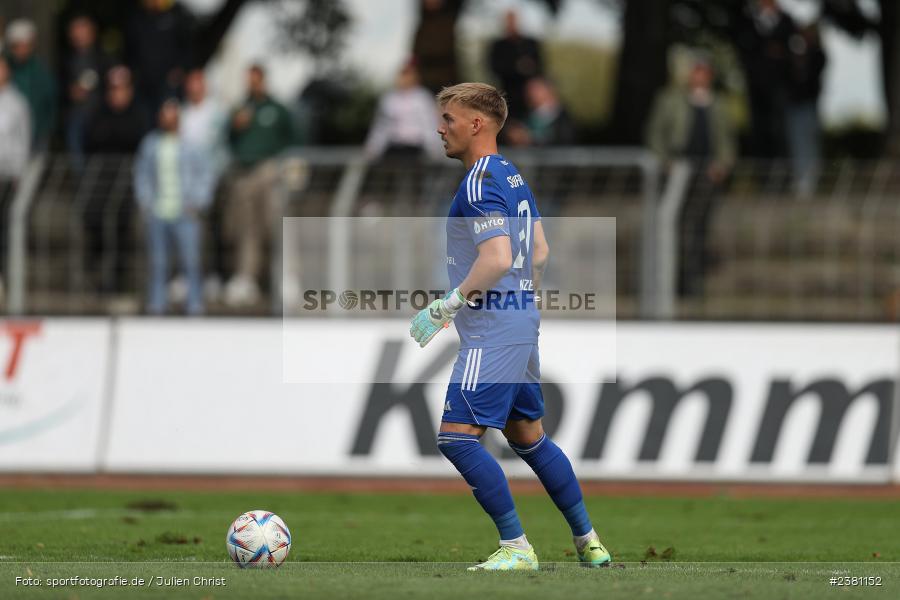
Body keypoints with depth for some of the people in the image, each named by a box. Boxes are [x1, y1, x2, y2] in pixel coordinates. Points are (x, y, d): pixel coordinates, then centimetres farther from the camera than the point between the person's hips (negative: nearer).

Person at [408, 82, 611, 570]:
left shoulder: (480, 183, -16)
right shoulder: (514, 177, 14)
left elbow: (497, 258, -26)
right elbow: (539, 253, 21)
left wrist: (444, 308, -20)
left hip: (490, 334, -10)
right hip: (522, 326, 10)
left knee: (457, 436, -11)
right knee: (529, 437, 18)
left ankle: (516, 548, -11)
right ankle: (589, 543, 22)